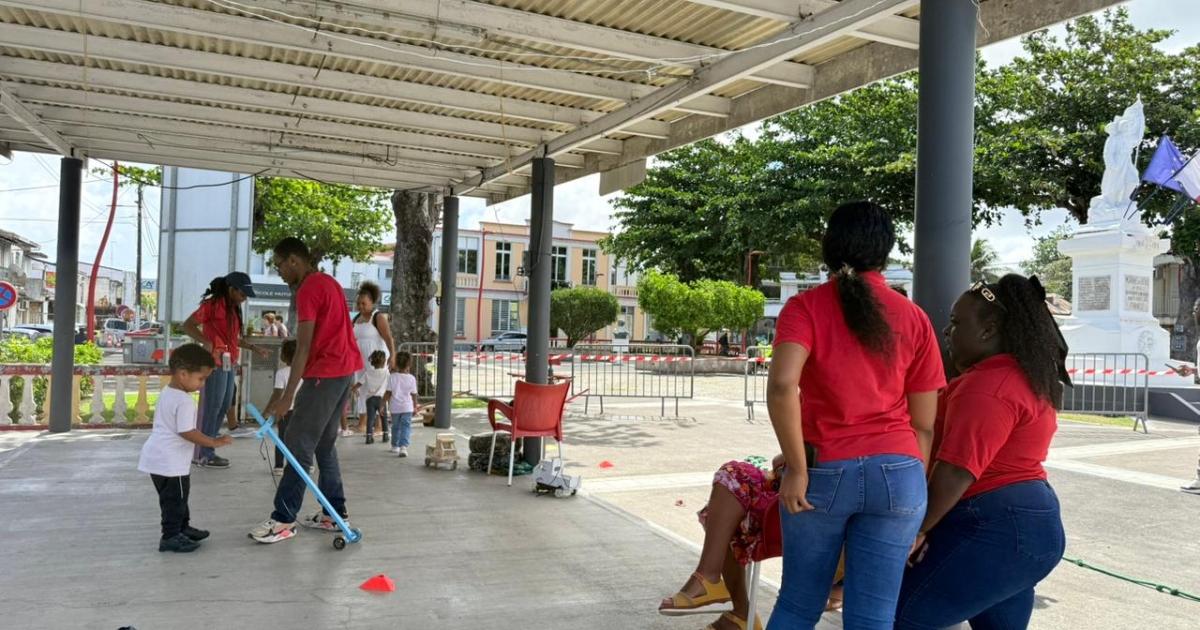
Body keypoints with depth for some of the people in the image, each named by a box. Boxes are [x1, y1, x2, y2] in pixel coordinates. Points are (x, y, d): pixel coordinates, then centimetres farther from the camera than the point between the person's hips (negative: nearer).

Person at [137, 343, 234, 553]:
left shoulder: (166, 393, 10)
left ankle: (183, 528, 33)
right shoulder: (184, 401, -22)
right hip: (170, 462, -10)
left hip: (157, 457, 10)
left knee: (176, 497, 21)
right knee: (175, 498, 1)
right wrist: (214, 442, -19)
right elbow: (186, 432, -26)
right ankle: (170, 537, 6)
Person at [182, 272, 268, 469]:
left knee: (224, 406, 12)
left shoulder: (233, 308, 17)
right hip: (215, 363, -9)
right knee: (212, 407, -5)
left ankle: (207, 451, 22)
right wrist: (207, 343, -24)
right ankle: (204, 455, 3)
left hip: (230, 363, 9)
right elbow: (188, 326, -13)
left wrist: (253, 348, 14)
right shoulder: (212, 304, -9)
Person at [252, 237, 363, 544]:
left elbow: (303, 348, -19)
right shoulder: (328, 282, 16)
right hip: (343, 368, 10)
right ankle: (335, 513, 17)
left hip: (325, 373, -10)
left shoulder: (307, 291, -13)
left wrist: (287, 396, -19)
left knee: (298, 446, -6)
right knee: (324, 444, 14)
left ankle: (284, 520, -2)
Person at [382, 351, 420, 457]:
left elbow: (388, 393, -5)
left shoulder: (392, 377, -6)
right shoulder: (412, 378, -4)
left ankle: (395, 446, 31)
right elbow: (414, 394, 1)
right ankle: (403, 446, -18)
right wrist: (415, 406, 13)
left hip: (394, 407, 1)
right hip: (407, 407, -1)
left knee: (396, 426, 18)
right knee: (406, 427, -1)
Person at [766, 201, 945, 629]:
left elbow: (781, 386, -21)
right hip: (896, 471, 1)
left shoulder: (806, 307, -3)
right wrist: (912, 490, 15)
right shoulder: (914, 318, 5)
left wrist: (797, 470, -14)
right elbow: (924, 424, 6)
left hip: (824, 470, -1)